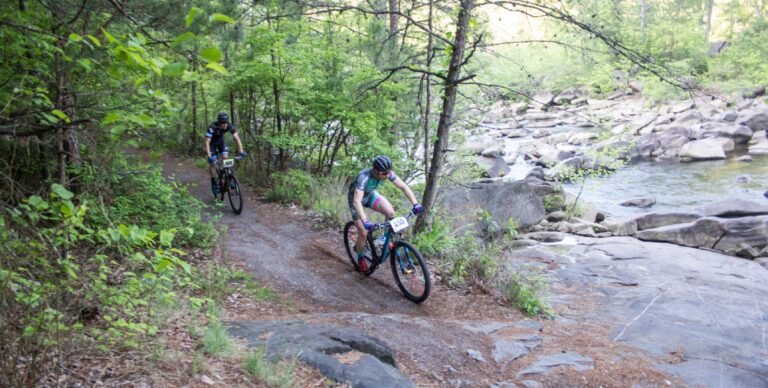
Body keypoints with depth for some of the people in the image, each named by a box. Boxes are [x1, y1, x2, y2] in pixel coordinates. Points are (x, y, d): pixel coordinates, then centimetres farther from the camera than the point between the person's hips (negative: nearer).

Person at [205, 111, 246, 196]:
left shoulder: (229, 126, -29)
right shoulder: (212, 127, -38)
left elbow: (237, 138, -27)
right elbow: (207, 142, -39)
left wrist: (241, 152, -37)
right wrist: (209, 156, -48)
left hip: (221, 140, 3)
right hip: (212, 142, -3)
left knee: (225, 158, -14)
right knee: (213, 163, -7)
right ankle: (214, 185, 5)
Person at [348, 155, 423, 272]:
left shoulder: (387, 173, -25)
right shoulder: (364, 177, -40)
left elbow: (403, 186, -19)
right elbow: (357, 201, -48)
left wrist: (415, 203, -31)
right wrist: (365, 221, -59)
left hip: (370, 194, 5)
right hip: (356, 198, -5)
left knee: (391, 213, -19)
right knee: (363, 233, -9)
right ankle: (361, 259, 17)